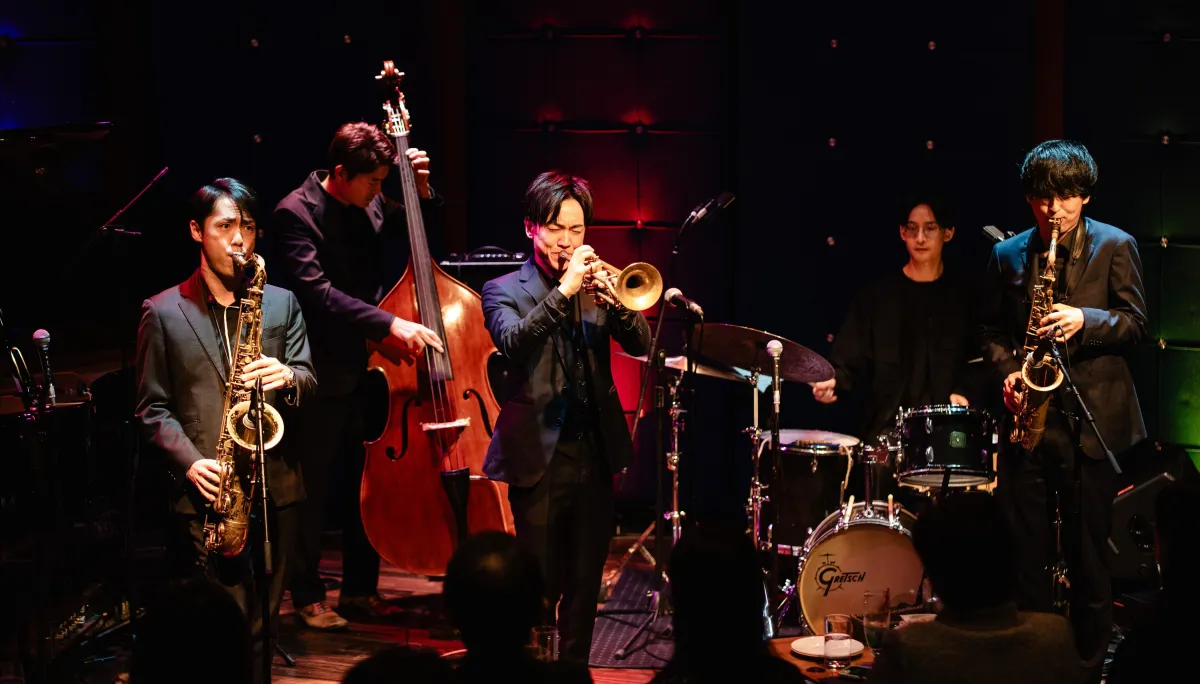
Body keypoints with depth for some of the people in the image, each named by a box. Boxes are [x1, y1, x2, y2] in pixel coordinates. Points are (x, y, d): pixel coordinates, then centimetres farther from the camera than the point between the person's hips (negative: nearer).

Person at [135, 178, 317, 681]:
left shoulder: (281, 304, 12)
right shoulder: (163, 312, 4)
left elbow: (308, 381, 8)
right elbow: (153, 408, 3)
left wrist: (288, 377, -16)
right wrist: (191, 462, -13)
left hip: (277, 488, 3)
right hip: (209, 494, -3)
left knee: (261, 629, 8)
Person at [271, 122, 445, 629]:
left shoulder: (371, 204, 4)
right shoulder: (296, 213, -15)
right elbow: (318, 292, -25)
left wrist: (422, 190, 1)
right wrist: (389, 324, -31)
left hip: (368, 367, 7)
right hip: (323, 375, -6)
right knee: (313, 488, 4)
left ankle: (360, 589, 24)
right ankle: (307, 596, 15)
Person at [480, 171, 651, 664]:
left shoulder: (596, 285, 11)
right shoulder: (505, 290, 1)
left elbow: (640, 346, 1)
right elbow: (512, 342, -19)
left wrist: (618, 302, -17)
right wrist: (564, 290, -25)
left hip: (595, 450, 4)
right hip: (540, 453, -3)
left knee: (585, 580, 10)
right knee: (539, 585, 0)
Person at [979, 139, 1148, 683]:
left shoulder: (1115, 246, 2)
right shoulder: (1007, 256, 10)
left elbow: (1135, 321, -1)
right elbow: (989, 328, 15)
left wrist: (1085, 321, -18)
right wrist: (1006, 370, -3)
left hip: (1092, 418, -2)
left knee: (1088, 548, 2)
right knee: (1025, 544, 5)